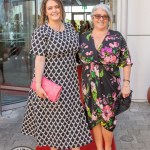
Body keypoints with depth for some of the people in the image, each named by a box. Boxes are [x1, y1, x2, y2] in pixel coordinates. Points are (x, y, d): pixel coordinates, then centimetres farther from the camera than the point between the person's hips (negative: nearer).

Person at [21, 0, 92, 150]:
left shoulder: (69, 27, 6)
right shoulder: (40, 32, -13)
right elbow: (40, 59, -19)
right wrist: (38, 84, -24)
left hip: (69, 81, 6)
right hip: (51, 81, -5)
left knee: (72, 112, 12)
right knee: (53, 115, 8)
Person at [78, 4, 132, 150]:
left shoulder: (117, 37, -4)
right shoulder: (83, 38, 3)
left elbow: (126, 62, -3)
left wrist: (126, 83, -8)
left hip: (110, 86, -2)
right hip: (89, 86, 2)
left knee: (107, 117, 6)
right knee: (93, 117, 10)